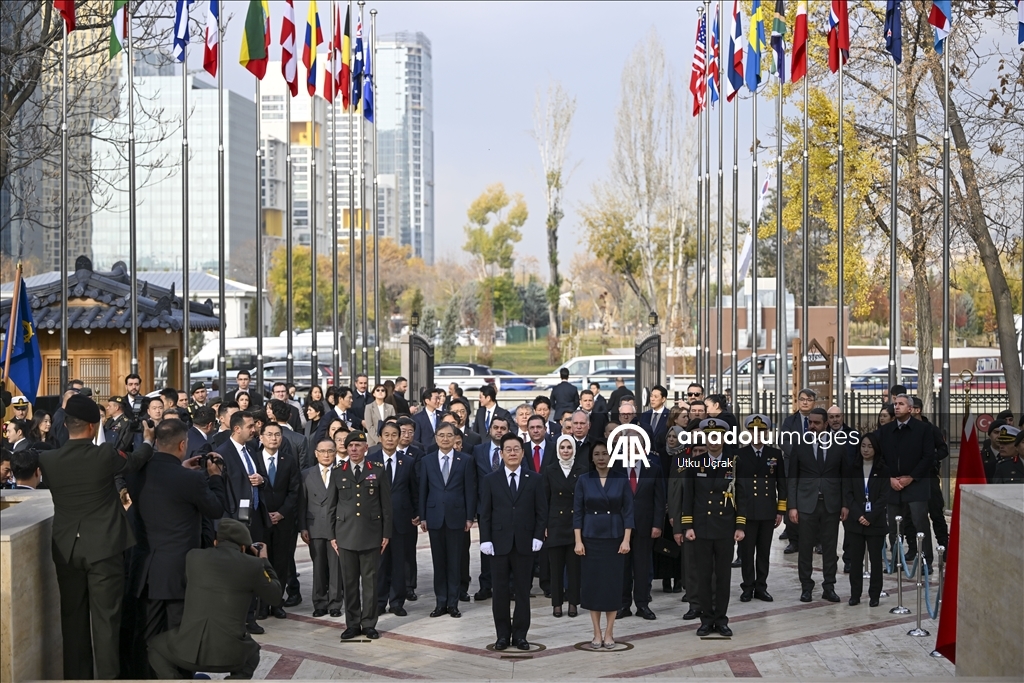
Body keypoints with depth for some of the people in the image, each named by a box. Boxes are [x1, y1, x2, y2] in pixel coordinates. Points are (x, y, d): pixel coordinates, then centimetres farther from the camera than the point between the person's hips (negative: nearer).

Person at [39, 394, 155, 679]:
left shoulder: (47, 460, -7)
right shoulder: (105, 455, -14)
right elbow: (133, 462, 8)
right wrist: (148, 441, 29)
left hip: (66, 549, 3)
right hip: (104, 548, -3)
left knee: (72, 617, 13)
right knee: (105, 618, 2)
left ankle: (75, 676, 19)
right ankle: (107, 676, 4)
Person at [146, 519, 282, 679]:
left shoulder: (193, 557, 6)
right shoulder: (252, 565, 1)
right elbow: (275, 596, 15)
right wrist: (264, 561, 27)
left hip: (188, 649, 1)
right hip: (229, 653, -1)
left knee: (156, 647, 33)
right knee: (252, 652, 35)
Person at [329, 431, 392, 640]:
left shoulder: (378, 472, 5)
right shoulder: (338, 474, 8)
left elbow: (386, 505, 4)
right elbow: (331, 507, 10)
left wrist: (386, 534, 0)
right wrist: (332, 535, 4)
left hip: (371, 534, -1)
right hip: (346, 535, 1)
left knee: (370, 581, 2)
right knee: (349, 581, 4)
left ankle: (369, 623, 9)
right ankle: (352, 624, 11)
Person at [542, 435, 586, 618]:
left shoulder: (582, 471, 2)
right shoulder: (549, 472, 4)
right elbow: (544, 500, 5)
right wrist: (544, 526, -1)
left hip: (576, 524, 0)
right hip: (556, 525, 0)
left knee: (575, 565, 2)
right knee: (556, 565, 2)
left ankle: (573, 602, 10)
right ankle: (557, 603, 10)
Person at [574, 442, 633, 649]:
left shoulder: (621, 479, -1)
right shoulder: (584, 480, 0)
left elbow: (628, 511, -1)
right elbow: (577, 512, 0)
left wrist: (626, 540, -9)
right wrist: (578, 541, -6)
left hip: (614, 539, 0)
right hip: (591, 539, 0)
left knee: (613, 584, 1)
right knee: (592, 584, 1)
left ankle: (609, 633, 9)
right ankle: (597, 633, 9)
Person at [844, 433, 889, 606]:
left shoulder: (883, 470, 0)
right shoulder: (852, 468, 5)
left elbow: (884, 496, -5)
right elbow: (848, 493, 0)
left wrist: (870, 517, -14)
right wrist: (859, 515, -12)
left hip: (875, 522, -2)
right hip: (855, 521, 2)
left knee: (876, 559, 3)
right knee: (855, 559, 3)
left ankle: (874, 595, 9)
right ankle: (855, 594, 10)